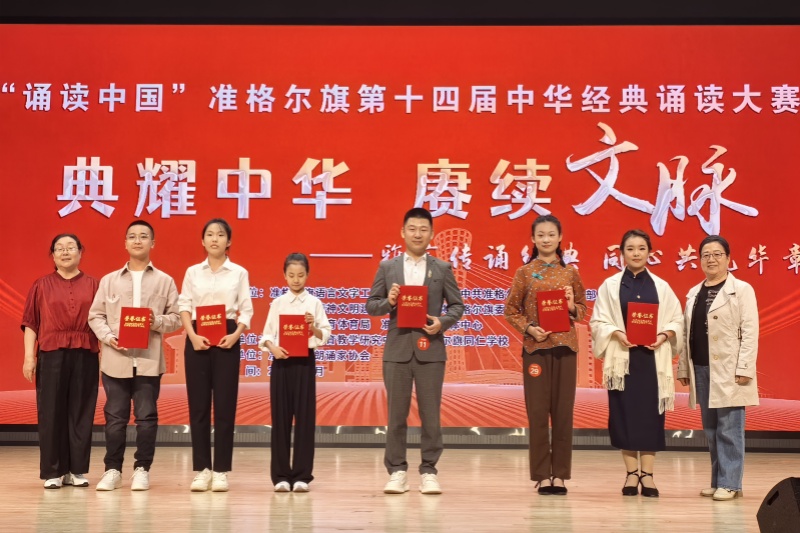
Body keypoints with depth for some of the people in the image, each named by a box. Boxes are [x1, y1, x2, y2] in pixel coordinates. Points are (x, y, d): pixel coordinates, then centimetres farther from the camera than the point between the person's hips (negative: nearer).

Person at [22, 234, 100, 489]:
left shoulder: (92, 285, 8)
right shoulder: (41, 285, 7)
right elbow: (30, 323, 4)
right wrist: (29, 356, -4)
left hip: (85, 355, 1)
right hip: (51, 355, -1)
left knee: (81, 412, 3)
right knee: (51, 412, 1)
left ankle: (77, 470, 11)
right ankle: (52, 471, 7)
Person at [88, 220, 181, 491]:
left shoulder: (165, 281, 8)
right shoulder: (109, 280, 10)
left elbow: (176, 318, 5)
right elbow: (96, 315, 7)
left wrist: (157, 322, -14)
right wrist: (108, 337, -10)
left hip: (149, 360, -1)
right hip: (116, 360, 1)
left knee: (146, 416, 1)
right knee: (115, 417, 3)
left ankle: (142, 469, 11)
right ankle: (112, 469, 11)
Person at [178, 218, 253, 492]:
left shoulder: (239, 273, 6)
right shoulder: (193, 272, 9)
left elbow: (246, 310, 3)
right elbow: (184, 306, 4)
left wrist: (236, 334, -14)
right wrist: (192, 335, -12)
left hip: (226, 339, -1)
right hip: (197, 338, 1)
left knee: (225, 405, -2)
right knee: (198, 404, 1)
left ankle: (221, 470, 4)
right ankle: (202, 469, 7)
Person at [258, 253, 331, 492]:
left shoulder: (314, 303, 4)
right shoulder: (277, 303, 7)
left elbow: (325, 335, 2)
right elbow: (266, 334, 4)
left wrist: (313, 327, -17)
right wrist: (272, 347, -15)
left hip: (305, 361, -1)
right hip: (281, 361, 1)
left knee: (305, 417, -1)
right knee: (280, 417, 1)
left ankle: (302, 475, 5)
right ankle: (281, 475, 7)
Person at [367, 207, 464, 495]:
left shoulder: (442, 269, 7)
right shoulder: (387, 267, 7)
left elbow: (457, 305, 7)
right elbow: (371, 305, 8)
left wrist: (443, 322, -11)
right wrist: (388, 302, -12)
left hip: (430, 349, 0)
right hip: (397, 349, 0)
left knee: (430, 414, 2)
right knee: (396, 414, 4)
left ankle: (429, 472, 10)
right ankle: (397, 471, 12)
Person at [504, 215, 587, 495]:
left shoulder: (571, 272, 7)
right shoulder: (524, 273, 2)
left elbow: (583, 308, 13)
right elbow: (511, 309, 5)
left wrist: (573, 307, -9)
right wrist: (528, 328, -11)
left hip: (565, 347, 2)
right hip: (536, 348, -1)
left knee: (563, 411, 3)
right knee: (538, 412, -1)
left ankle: (560, 475, 10)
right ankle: (542, 475, 6)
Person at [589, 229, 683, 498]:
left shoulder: (661, 286, 8)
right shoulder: (610, 285, 5)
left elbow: (676, 321, 7)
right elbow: (598, 321, 2)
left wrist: (663, 336, -12)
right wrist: (617, 333, -15)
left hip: (653, 358, 1)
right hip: (622, 357, -1)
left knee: (650, 412, 0)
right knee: (624, 412, -1)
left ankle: (647, 474, 6)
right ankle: (632, 473, 8)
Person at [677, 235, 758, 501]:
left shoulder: (741, 290, -2)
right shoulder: (694, 293, 16)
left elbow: (749, 332, -9)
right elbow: (687, 333, 15)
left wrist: (744, 369, -15)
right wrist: (683, 368, 11)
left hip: (728, 371, -6)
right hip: (701, 370, 6)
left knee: (729, 429, -4)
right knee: (710, 429, 10)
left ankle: (729, 483, 1)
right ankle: (717, 481, 17)